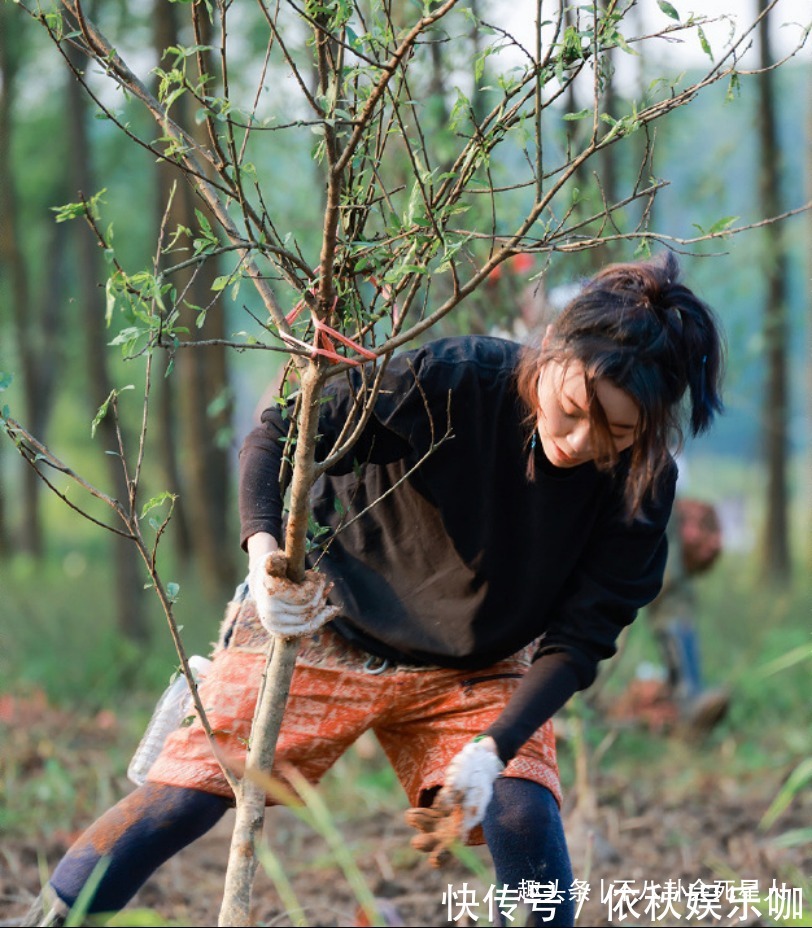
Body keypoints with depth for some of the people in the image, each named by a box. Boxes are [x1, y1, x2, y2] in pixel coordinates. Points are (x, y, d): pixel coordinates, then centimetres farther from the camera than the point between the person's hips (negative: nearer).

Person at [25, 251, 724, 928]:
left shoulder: (640, 488, -20)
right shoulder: (451, 380, -27)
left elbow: (577, 639, -16)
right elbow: (280, 437, -21)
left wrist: (492, 750, -29)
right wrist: (264, 549, -39)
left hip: (476, 673, 2)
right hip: (328, 629, -2)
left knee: (523, 816, -20)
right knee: (187, 794, -9)